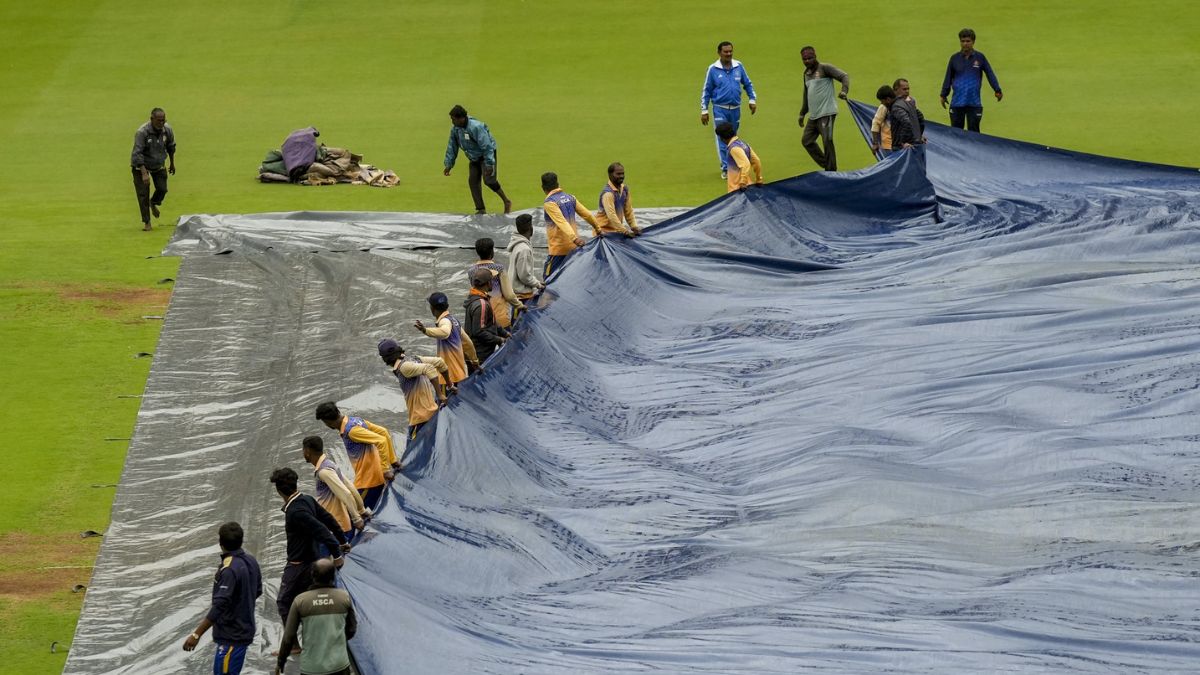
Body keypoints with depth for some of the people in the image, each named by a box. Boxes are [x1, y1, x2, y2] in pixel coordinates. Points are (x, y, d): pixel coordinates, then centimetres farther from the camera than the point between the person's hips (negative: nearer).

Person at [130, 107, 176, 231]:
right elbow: (137, 154, -30)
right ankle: (146, 222, 7)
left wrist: (172, 164, 18)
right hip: (141, 165, -4)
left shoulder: (167, 130, -13)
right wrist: (144, 173, -35)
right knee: (143, 194, -6)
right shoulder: (142, 132, -30)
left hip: (158, 165, 4)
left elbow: (171, 147, 7)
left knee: (162, 189, -1)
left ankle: (154, 203, 34)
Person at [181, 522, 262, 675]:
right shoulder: (251, 561, 1)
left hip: (231, 637, -9)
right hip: (244, 631, 9)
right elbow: (257, 591, 16)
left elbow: (218, 607, -28)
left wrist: (197, 634, -25)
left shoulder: (229, 570, -25)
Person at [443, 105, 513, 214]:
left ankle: (507, 202, 1)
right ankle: (481, 209, 4)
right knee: (472, 181, -3)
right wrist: (449, 164, 5)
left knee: (489, 180, -17)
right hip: (474, 158, 7)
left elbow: (487, 147, -28)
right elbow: (452, 147, 6)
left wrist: (489, 164, -29)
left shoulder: (475, 127, -30)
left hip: (486, 154, -7)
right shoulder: (455, 129, -7)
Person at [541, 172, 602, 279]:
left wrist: (574, 238, -34)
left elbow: (561, 222, -25)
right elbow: (587, 215, 13)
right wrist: (598, 230, 25)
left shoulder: (549, 203, -13)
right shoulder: (570, 198, 8)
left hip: (558, 247, -7)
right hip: (573, 247, 7)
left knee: (548, 277, -3)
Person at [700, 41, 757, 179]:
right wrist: (704, 111, -1)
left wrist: (752, 100, 6)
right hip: (720, 109, -3)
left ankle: (732, 165, 24)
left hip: (735, 109, 3)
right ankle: (725, 169, -5)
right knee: (722, 139, -8)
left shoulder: (738, 66, 1)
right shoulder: (713, 69, -6)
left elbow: (748, 84, 14)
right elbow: (706, 91, 1)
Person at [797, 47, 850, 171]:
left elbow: (844, 76, -13)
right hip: (814, 115, 9)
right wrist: (802, 113, 29)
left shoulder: (824, 68, -5)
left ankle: (831, 171, -5)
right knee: (807, 140, 7)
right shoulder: (807, 73, 18)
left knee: (827, 142, -12)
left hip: (826, 113, -9)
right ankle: (826, 166, 15)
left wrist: (844, 91, -31)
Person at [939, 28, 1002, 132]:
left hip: (974, 103, -1)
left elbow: (990, 74, 5)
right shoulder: (954, 58, 3)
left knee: (973, 132, 2)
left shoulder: (979, 57, 0)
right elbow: (948, 77, 10)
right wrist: (944, 95, 12)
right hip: (957, 103, 1)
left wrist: (997, 90, -1)